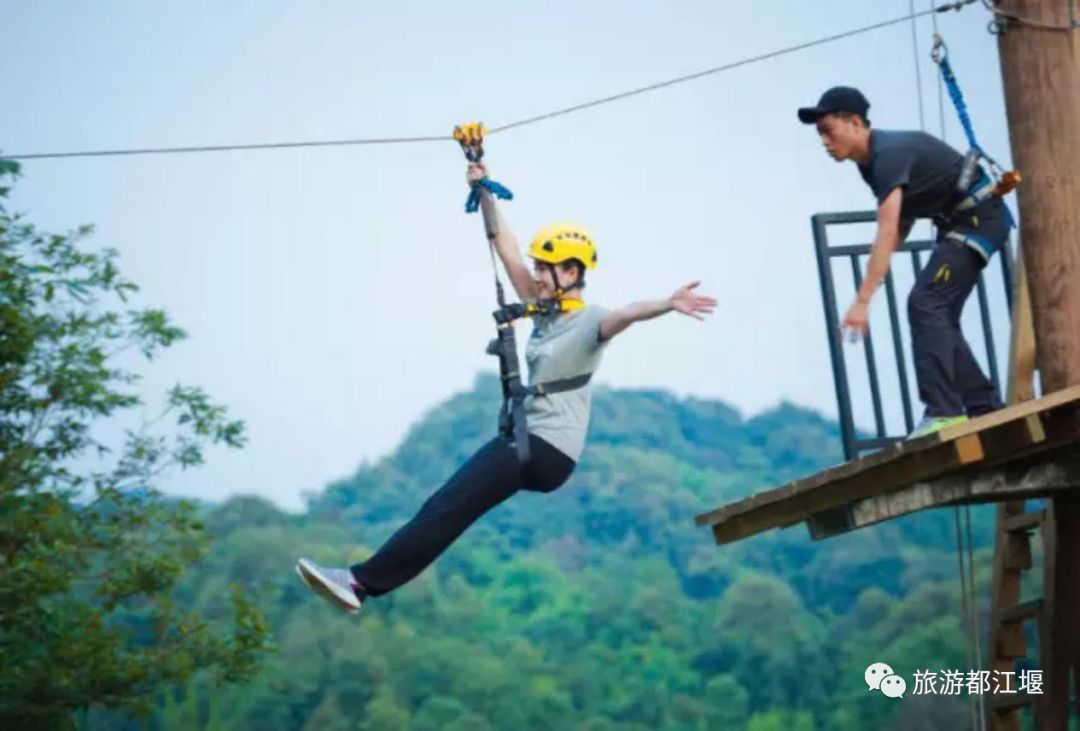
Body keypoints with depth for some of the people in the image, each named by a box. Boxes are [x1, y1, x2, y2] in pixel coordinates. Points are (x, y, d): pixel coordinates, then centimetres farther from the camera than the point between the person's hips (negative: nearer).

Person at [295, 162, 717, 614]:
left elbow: (626, 314, -32)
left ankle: (364, 581, -15)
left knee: (449, 507, -15)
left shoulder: (590, 322, -11)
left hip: (549, 450, -9)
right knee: (447, 505, 7)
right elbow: (508, 252, 13)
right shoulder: (543, 311, 11)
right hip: (527, 439, 9)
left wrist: (667, 305, -52)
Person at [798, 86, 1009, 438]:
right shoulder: (871, 161, 6)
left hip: (980, 216, -10)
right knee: (939, 315, 7)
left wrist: (861, 302, -38)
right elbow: (903, 221, 19)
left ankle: (943, 410, -25)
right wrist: (879, 267, 5)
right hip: (959, 222, 10)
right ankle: (985, 407, 11)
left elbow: (887, 233, -33)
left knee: (925, 303, -20)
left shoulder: (889, 154, -24)